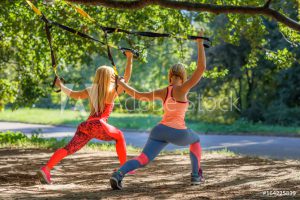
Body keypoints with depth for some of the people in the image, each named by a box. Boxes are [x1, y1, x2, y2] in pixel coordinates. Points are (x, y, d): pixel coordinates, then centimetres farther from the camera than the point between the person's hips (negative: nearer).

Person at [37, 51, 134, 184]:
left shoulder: (91, 90, 21)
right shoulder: (113, 90, 6)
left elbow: (74, 94, 28)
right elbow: (126, 78, 9)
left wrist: (60, 86, 42)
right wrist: (129, 58, 11)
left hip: (85, 126, 5)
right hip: (98, 126, -5)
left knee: (68, 149, -6)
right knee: (119, 136, 20)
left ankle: (46, 169, -24)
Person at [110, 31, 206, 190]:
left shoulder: (162, 92, 12)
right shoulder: (182, 89, -3)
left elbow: (138, 96, 16)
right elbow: (202, 67, -8)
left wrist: (122, 84, 30)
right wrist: (200, 43, -3)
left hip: (160, 130, 3)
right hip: (178, 134, -3)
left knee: (142, 160, -5)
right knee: (195, 140, 30)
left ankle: (118, 174, -35)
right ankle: (196, 176, 24)